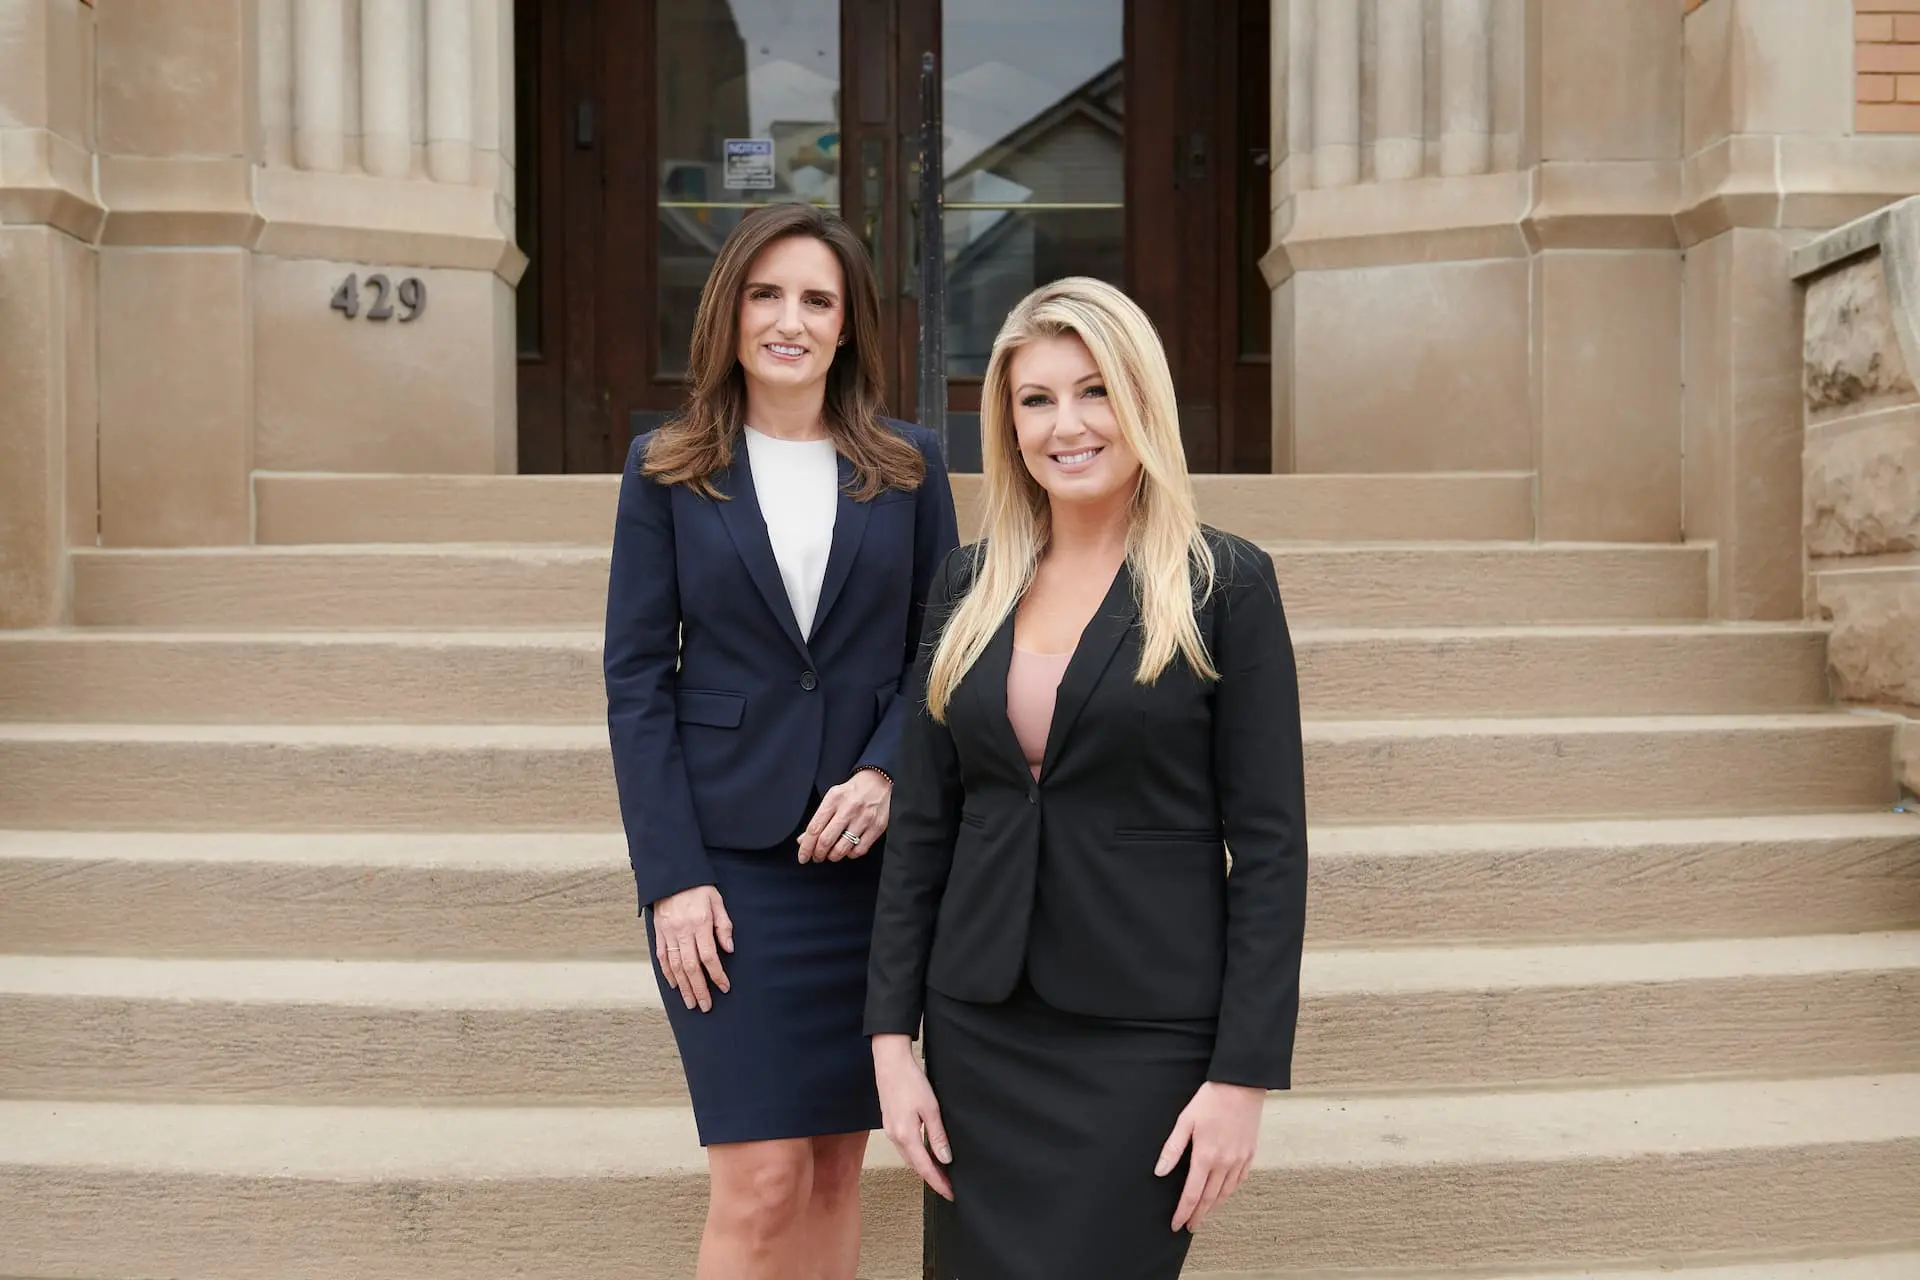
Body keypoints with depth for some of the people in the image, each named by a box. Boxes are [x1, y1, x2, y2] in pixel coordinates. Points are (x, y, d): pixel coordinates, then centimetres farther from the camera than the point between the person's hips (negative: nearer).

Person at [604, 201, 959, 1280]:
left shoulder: (908, 467, 6)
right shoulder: (668, 469, 2)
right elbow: (637, 678, -2)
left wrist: (887, 774, -12)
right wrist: (672, 877, -9)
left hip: (870, 856, 2)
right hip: (728, 858, -2)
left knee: (837, 1166, 10)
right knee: (761, 1180, -4)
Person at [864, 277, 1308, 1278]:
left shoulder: (1224, 584, -5)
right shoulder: (967, 587, 6)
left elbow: (1269, 844, -7)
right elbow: (920, 824, 7)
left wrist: (1244, 1075, -11)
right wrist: (892, 1035, 2)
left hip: (1146, 1036, -4)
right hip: (980, 1031, 4)